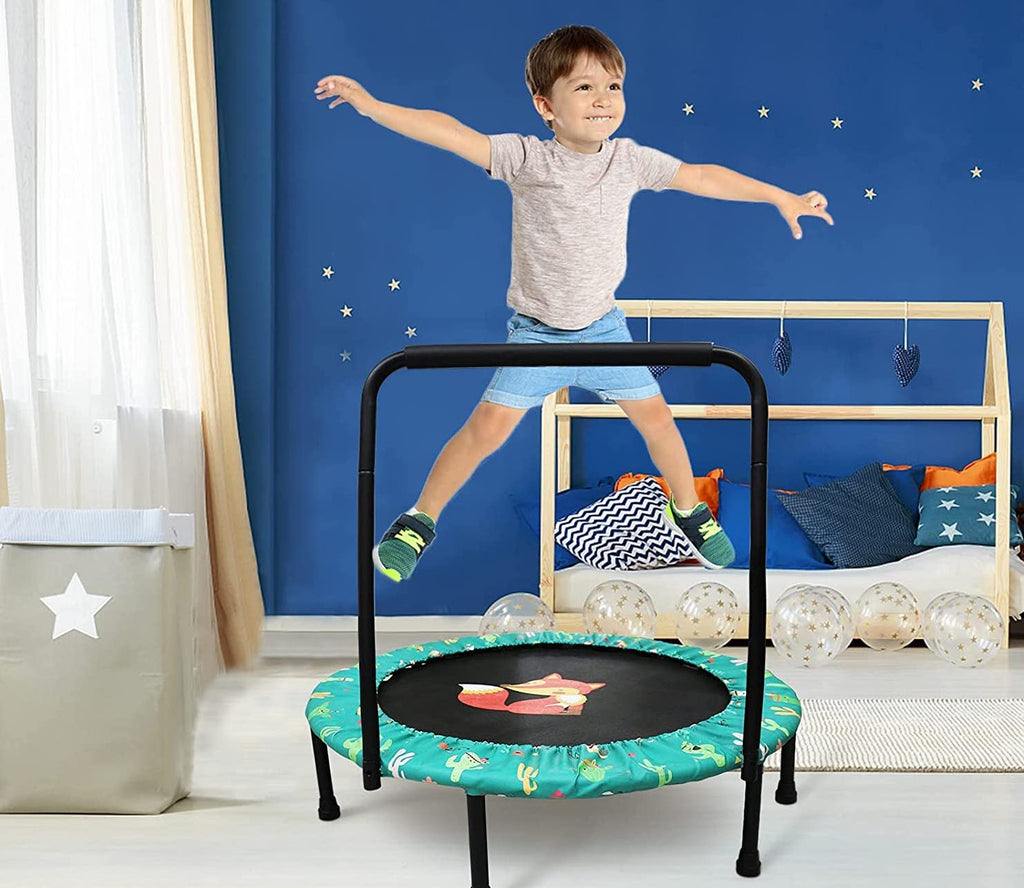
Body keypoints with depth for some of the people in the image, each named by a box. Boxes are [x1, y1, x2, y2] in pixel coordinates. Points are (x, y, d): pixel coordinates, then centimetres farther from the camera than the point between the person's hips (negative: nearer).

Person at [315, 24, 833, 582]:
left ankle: (687, 508, 34)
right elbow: (451, 134, -24)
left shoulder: (630, 160, -5)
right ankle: (420, 519, 8)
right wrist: (370, 105, -32)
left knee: (654, 416, 7)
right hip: (536, 332, -3)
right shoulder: (525, 158, -16)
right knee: (489, 424, -11)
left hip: (603, 327, 3)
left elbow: (702, 177, 4)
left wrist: (781, 197, 10)